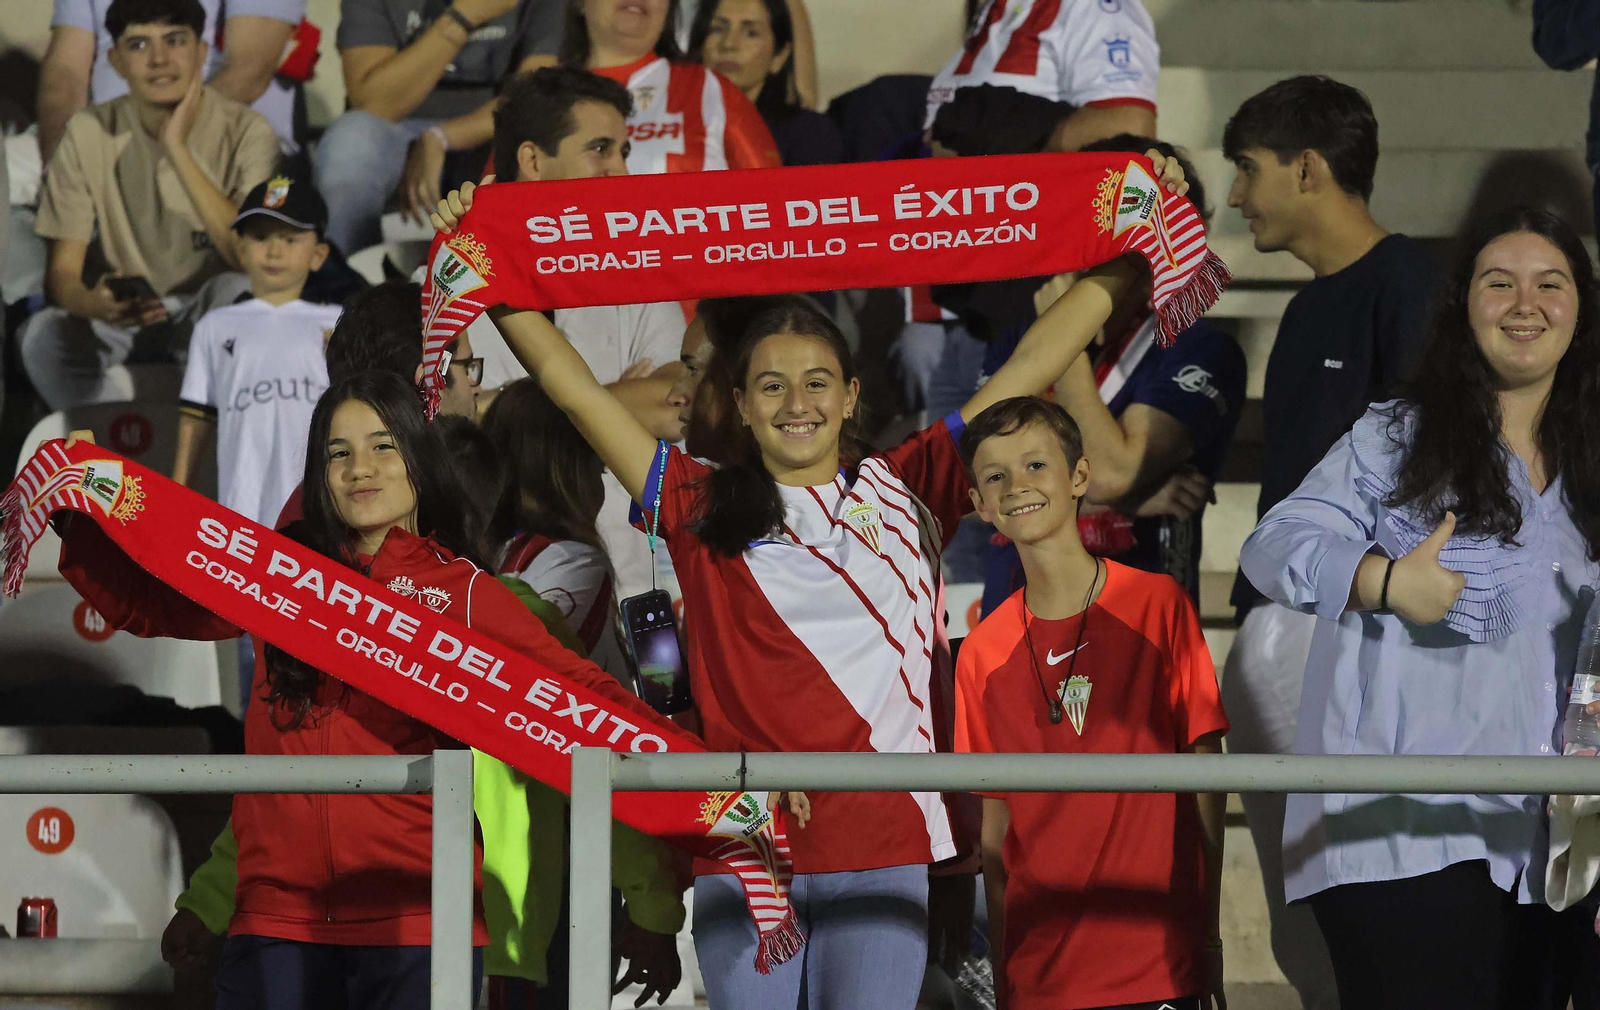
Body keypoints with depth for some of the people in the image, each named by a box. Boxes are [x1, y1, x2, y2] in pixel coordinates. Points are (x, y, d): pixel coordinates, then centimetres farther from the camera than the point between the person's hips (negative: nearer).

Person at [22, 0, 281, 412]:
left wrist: (178, 150, -27)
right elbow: (61, 271, -6)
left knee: (237, 292, -36)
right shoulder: (90, 134, -4)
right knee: (42, 334, -29)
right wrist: (94, 303, -32)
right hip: (123, 317, 1)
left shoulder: (245, 131, -10)